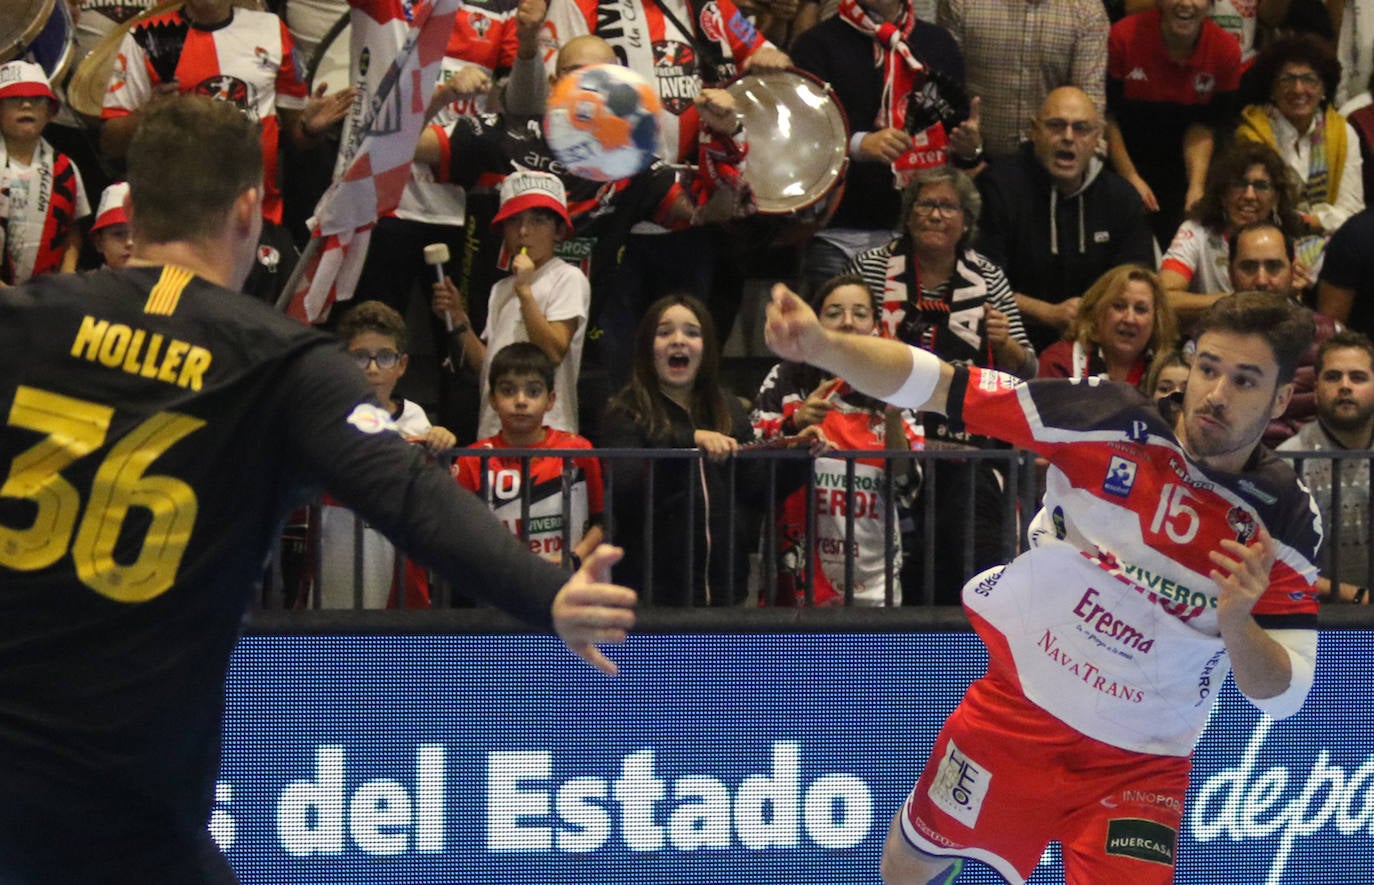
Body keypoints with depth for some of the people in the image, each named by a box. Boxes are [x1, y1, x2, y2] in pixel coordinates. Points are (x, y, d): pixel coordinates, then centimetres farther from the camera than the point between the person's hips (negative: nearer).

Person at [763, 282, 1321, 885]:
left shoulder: (1287, 520, -14)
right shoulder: (1111, 418, -18)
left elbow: (1282, 695, -11)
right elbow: (932, 384, -20)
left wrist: (1237, 622, -32)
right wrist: (822, 346, -36)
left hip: (1139, 762, -1)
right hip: (1017, 703, 1)